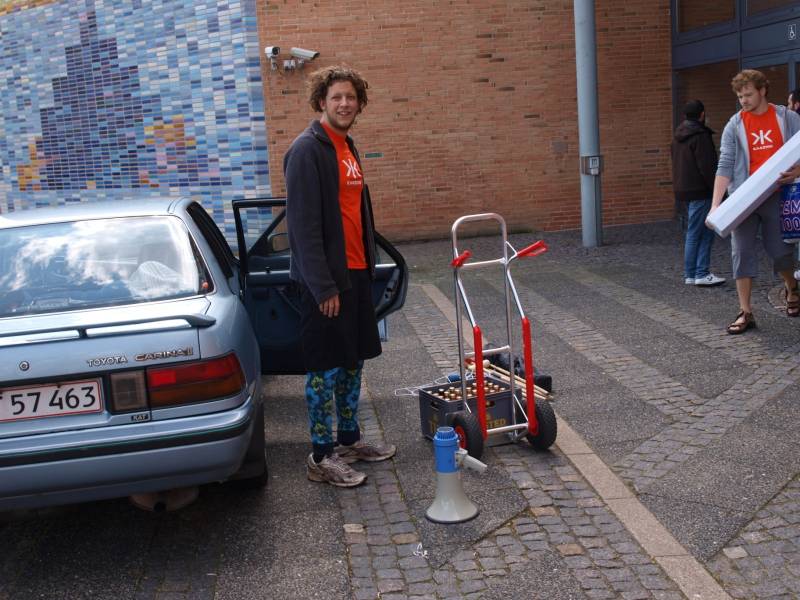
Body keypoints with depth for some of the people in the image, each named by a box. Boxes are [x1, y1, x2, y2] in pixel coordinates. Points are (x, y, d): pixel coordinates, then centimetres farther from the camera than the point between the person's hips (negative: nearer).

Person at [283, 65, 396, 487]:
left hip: (356, 273, 9)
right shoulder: (307, 150, -13)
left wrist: (368, 264, 16)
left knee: (353, 361, 16)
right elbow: (303, 225, -19)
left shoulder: (347, 147, 15)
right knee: (325, 368, -1)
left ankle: (349, 439, 29)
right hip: (326, 280, -9)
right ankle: (320, 456, 9)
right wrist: (323, 287, -20)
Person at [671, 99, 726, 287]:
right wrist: (717, 188, -11)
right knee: (702, 232, -6)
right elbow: (707, 166, -17)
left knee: (693, 232, 12)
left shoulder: (677, 137, 14)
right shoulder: (700, 136, -14)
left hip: (682, 189, 9)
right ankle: (701, 274, -7)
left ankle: (690, 274, 13)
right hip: (699, 190, -9)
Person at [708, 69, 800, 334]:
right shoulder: (734, 126, 4)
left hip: (776, 196, -1)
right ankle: (745, 312, 6)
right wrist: (715, 204, -13)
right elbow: (725, 166, -3)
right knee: (742, 252, -2)